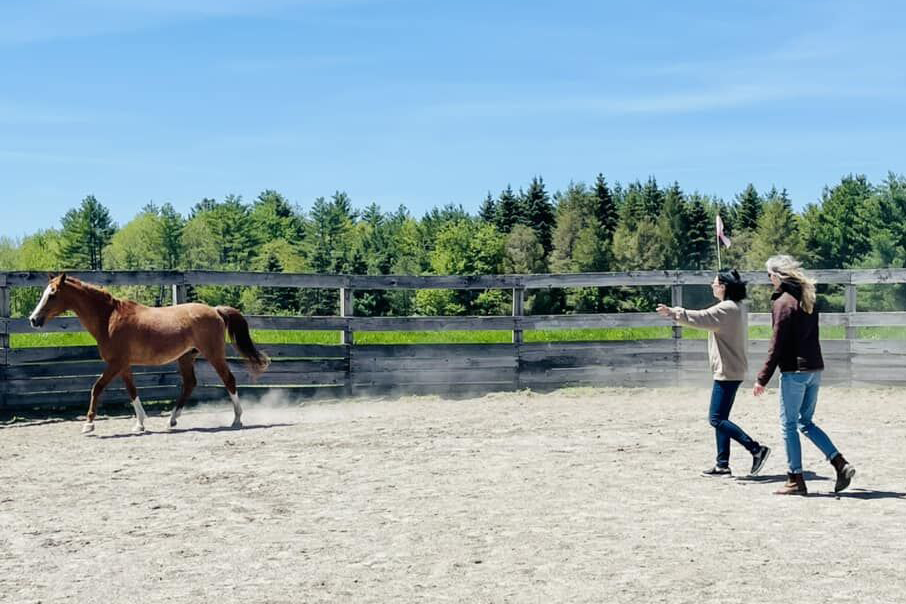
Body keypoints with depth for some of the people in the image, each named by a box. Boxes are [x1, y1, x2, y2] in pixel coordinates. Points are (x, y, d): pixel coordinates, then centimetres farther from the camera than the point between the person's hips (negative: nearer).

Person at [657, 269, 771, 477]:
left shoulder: (726, 308, -16)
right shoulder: (738, 308, 15)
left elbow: (700, 318, -21)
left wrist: (673, 313, -16)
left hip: (727, 372, -10)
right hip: (732, 370, 10)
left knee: (717, 418, -9)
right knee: (720, 418, 12)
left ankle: (756, 449, -10)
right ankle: (722, 465, 14)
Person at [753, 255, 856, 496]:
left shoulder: (782, 303, -11)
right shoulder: (807, 300, 12)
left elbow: (777, 344, -14)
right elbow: (809, 336, 14)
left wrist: (762, 379, -12)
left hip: (794, 371, -8)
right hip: (815, 369, 8)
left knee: (788, 424, 1)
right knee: (806, 422, 16)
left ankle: (796, 480, 4)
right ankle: (841, 464, 6)